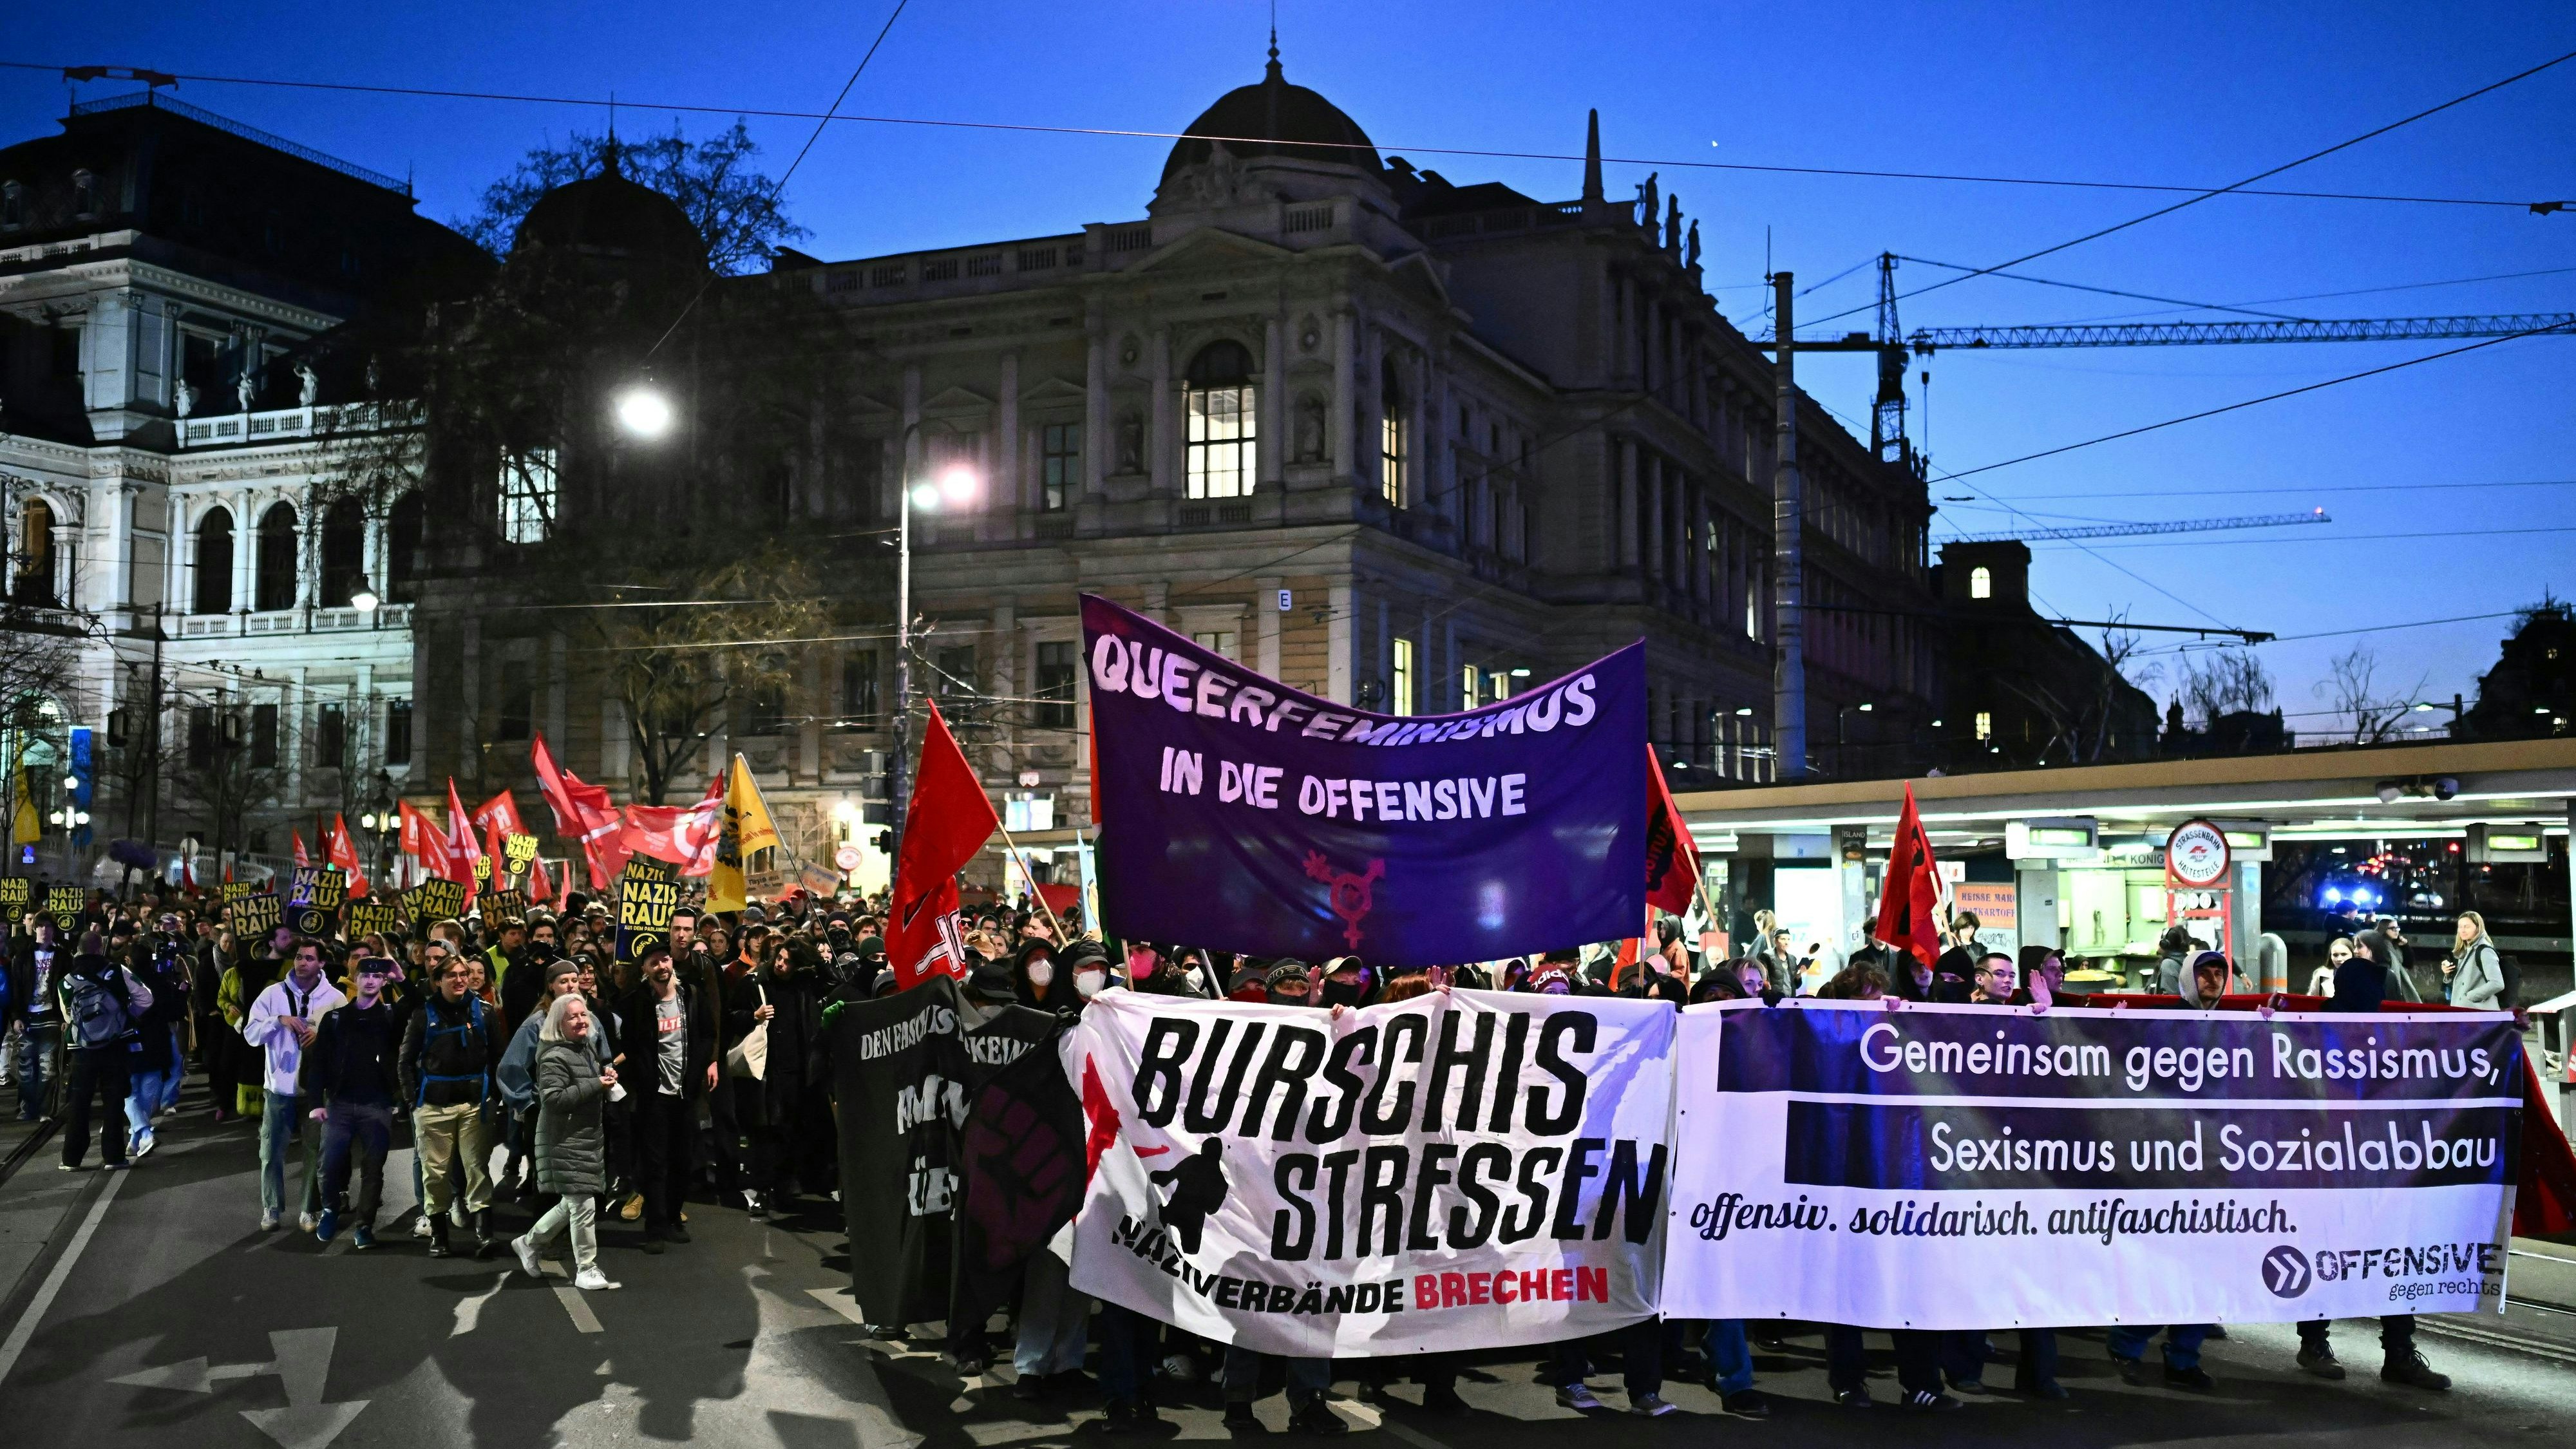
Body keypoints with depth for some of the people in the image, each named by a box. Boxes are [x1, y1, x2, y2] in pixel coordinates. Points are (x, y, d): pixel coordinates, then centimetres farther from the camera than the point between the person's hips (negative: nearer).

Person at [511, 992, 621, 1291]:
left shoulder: (586, 1049, 13)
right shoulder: (555, 1058, -17)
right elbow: (553, 1098, -25)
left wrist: (607, 1077, 5)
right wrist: (596, 1085, -25)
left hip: (588, 1137, 9)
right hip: (566, 1141, -9)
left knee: (571, 1204, 16)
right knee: (583, 1205, -6)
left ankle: (528, 1243, 35)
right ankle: (585, 1269, 6)